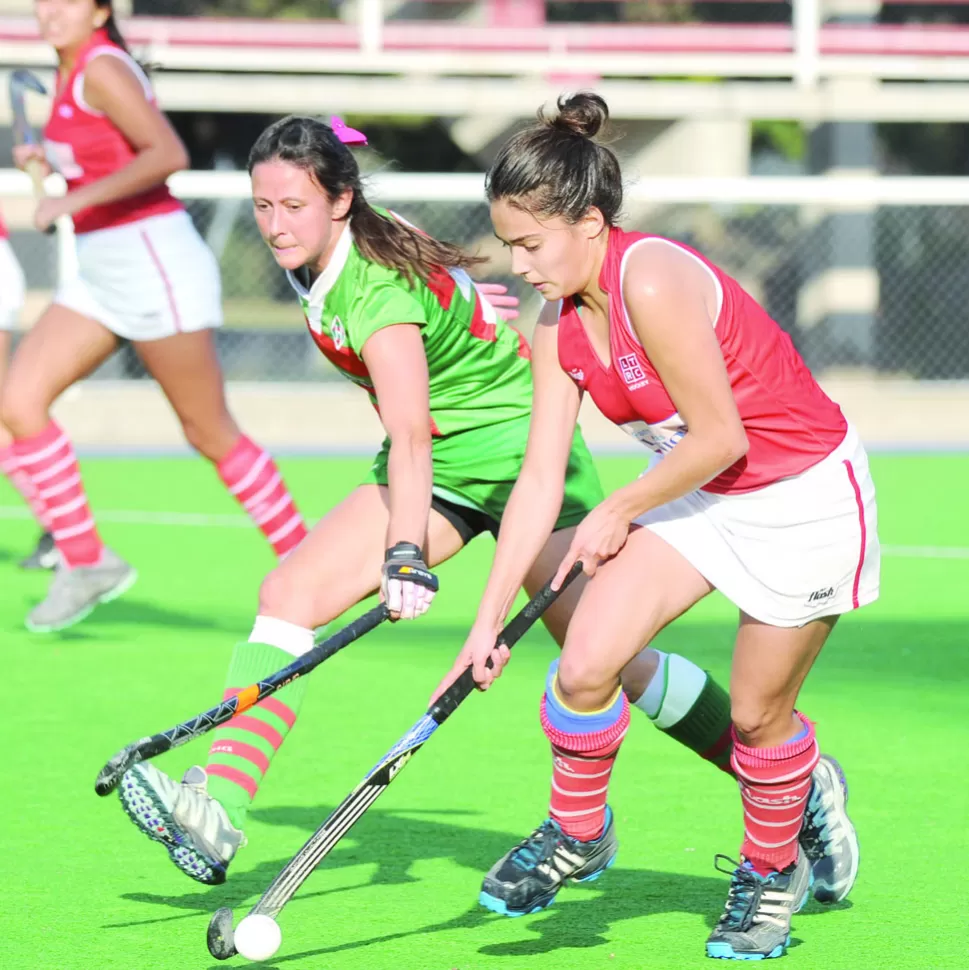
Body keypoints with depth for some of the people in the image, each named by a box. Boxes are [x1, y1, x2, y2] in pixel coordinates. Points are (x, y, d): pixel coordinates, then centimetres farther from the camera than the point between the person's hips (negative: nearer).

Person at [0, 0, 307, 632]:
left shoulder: (102, 67, -15)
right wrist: (52, 155, 12)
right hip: (103, 272, 9)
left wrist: (77, 197, -26)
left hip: (154, 263, -9)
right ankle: (84, 561, 0)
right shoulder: (71, 69, 12)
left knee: (211, 433, 0)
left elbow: (169, 155, -27)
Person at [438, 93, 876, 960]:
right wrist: (490, 620, -4)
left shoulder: (653, 282, -30)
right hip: (703, 494, 7)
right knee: (585, 664, -8)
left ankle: (773, 866, 33)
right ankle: (577, 831, 17)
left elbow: (719, 437, -26)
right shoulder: (559, 325, -4)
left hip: (807, 497, -7)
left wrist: (617, 514, -11)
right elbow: (540, 478, -1)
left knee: (757, 714, 4)